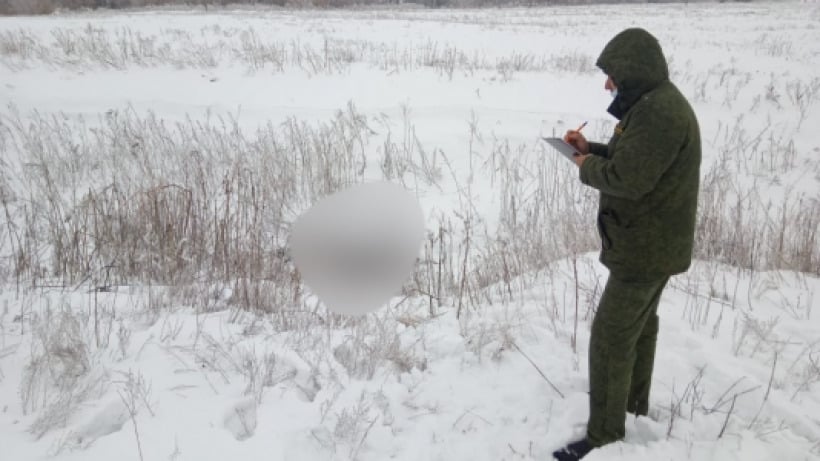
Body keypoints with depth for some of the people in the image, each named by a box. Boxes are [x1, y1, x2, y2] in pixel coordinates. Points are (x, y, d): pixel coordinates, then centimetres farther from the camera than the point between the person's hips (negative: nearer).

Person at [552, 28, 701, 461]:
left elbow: (628, 179, -30)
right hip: (655, 241, 11)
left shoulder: (659, 112, -26)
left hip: (645, 247, -11)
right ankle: (634, 403, 41)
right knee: (640, 324, 23)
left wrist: (587, 168, -12)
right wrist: (592, 149, 3)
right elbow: (632, 160, 16)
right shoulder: (656, 104, 9)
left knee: (611, 337, -4)